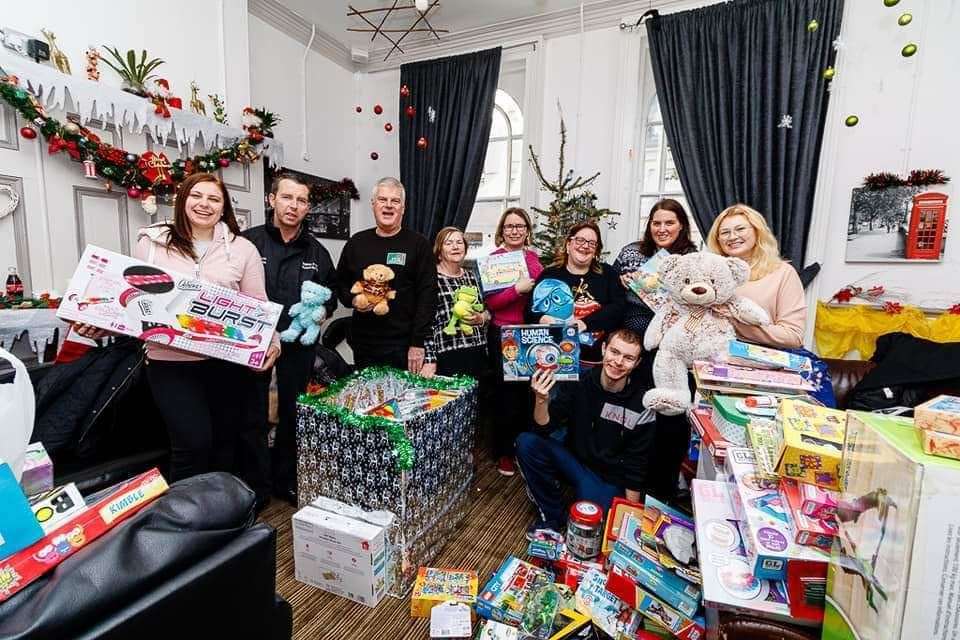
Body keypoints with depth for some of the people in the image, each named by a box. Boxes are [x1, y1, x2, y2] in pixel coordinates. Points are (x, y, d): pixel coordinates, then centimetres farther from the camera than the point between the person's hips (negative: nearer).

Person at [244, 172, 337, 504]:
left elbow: (332, 292, 15)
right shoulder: (247, 242, -4)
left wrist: (322, 310, -4)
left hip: (300, 344, 3)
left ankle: (285, 480, 31)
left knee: (293, 413, 13)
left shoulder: (316, 251, 7)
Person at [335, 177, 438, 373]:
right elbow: (340, 283, 19)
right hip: (363, 344, 4)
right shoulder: (356, 243, 10)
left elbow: (427, 296, -8)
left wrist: (418, 344, -13)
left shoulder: (418, 244, -2)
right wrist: (353, 299, -5)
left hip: (404, 347, -3)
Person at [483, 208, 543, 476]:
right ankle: (504, 452, 21)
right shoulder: (494, 258, -6)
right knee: (508, 394, 2)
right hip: (503, 335, -5)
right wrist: (518, 289, -24)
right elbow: (490, 302, -14)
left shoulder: (533, 257, 10)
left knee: (529, 391, 11)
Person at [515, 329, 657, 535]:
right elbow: (543, 427, -11)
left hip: (609, 479, -3)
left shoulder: (643, 404, -17)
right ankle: (552, 515, -2)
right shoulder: (579, 381, -13)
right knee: (526, 442, -19)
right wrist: (541, 400, -32)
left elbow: (637, 466, -9)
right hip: (574, 458, 3)